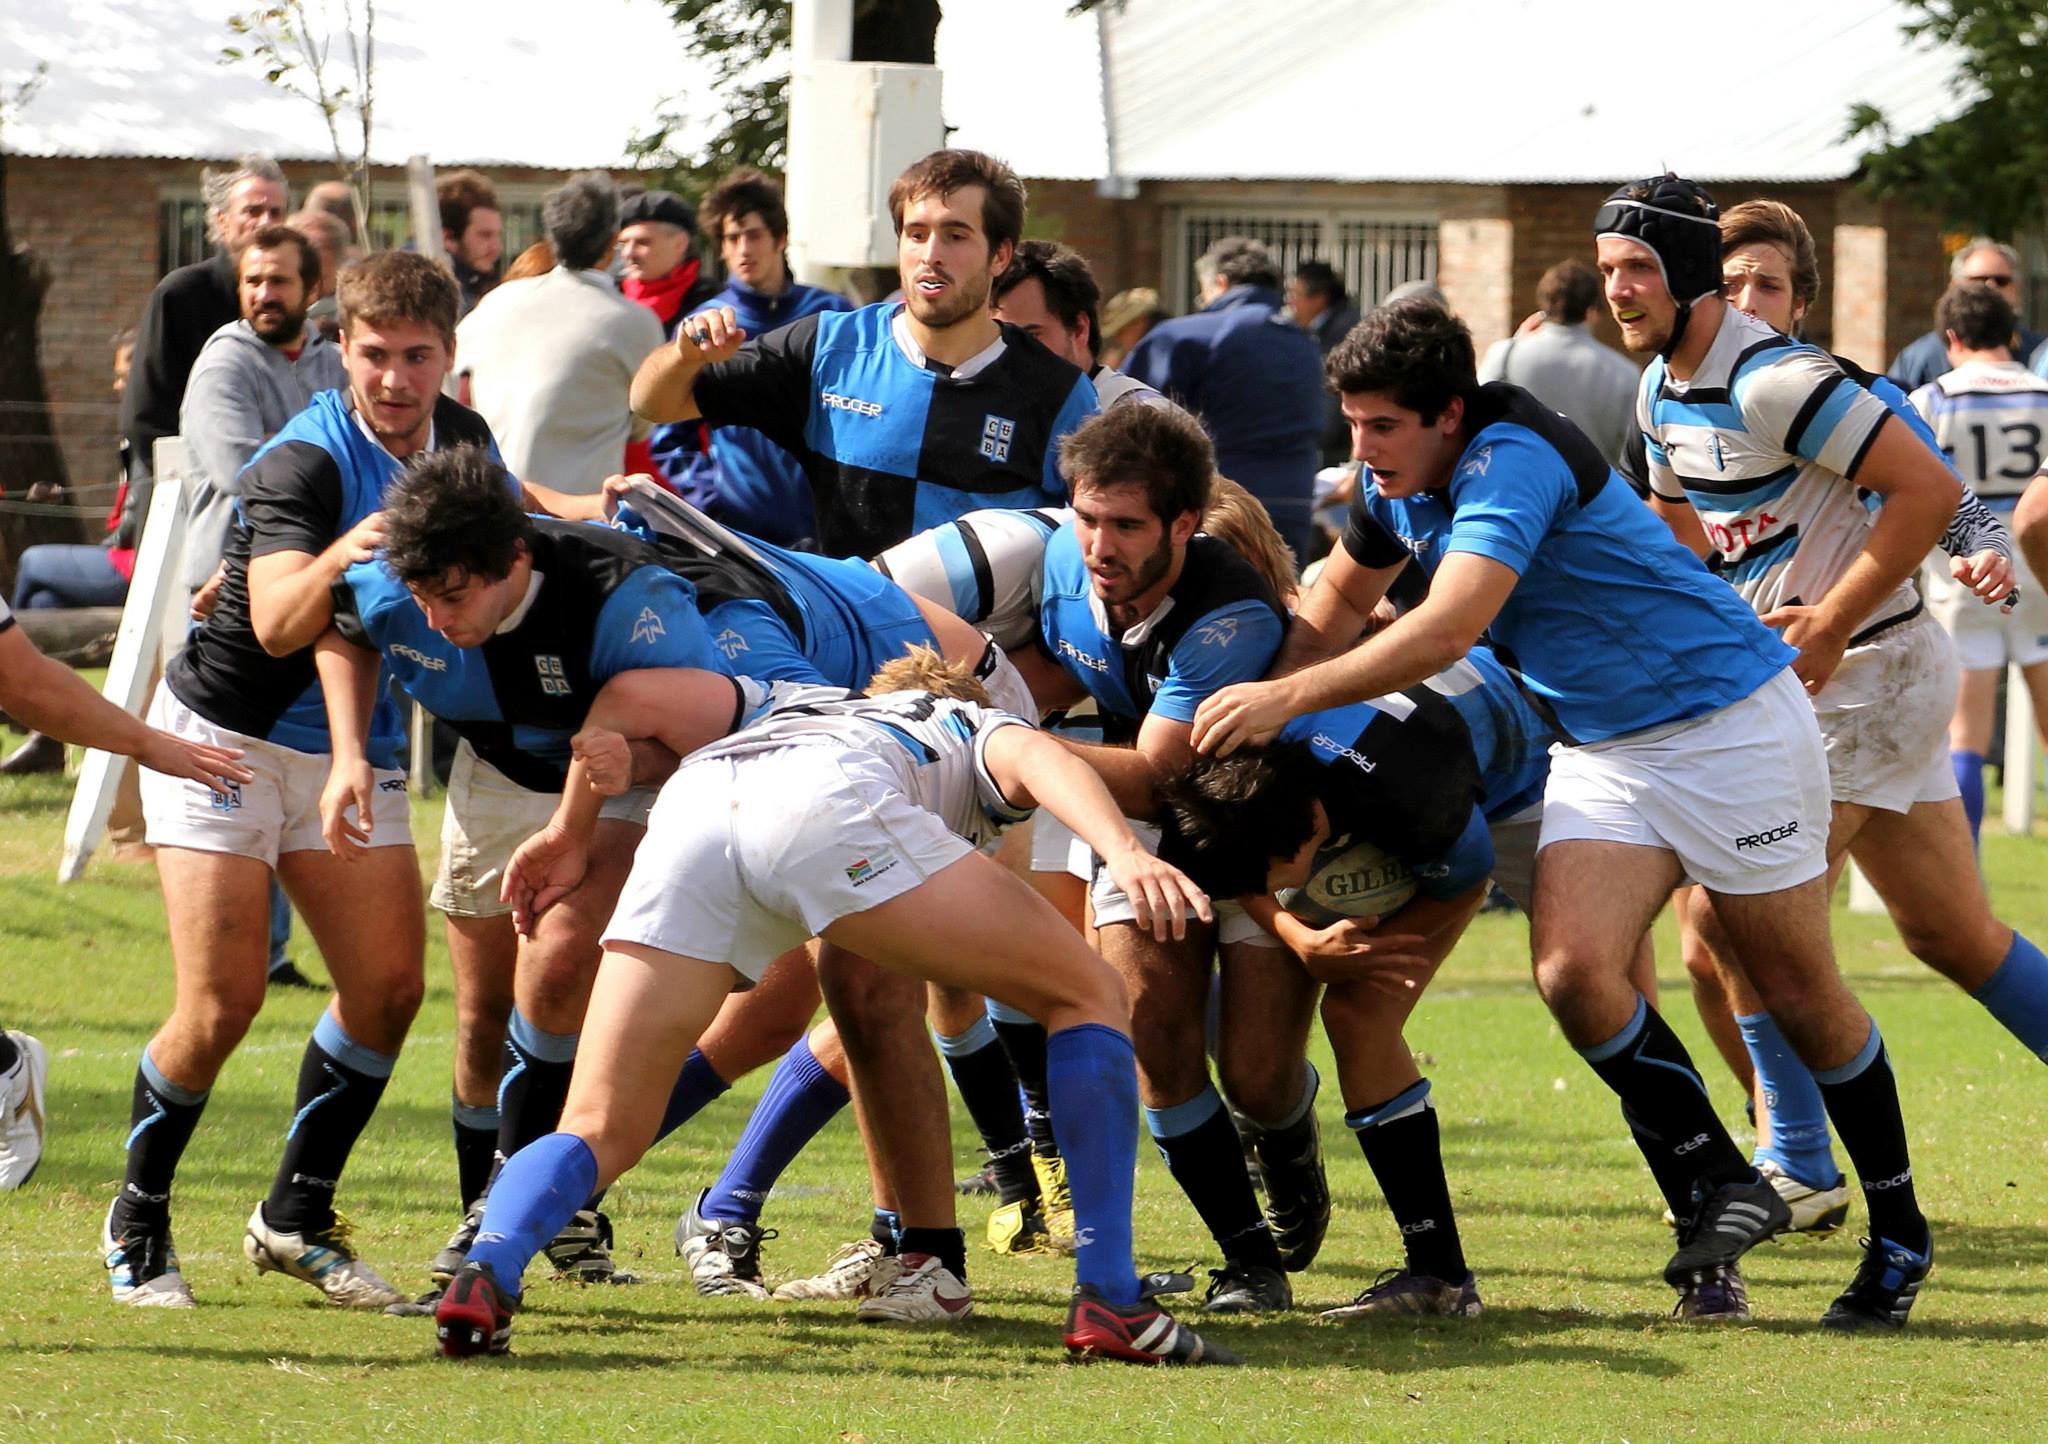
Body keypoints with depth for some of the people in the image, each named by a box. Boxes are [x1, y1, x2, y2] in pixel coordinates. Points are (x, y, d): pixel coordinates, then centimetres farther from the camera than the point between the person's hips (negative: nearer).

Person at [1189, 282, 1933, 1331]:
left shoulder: (1512, 459, -27)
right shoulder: (1400, 482, 1)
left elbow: (1447, 627, -38)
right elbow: (1342, 596, 18)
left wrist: (1289, 697, -36)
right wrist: (1257, 708, 3)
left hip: (1729, 719, -7)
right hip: (1601, 747, 8)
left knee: (1800, 994, 2)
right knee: (1571, 969, -15)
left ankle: (1899, 1233, 18)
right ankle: (1716, 1189, -1)